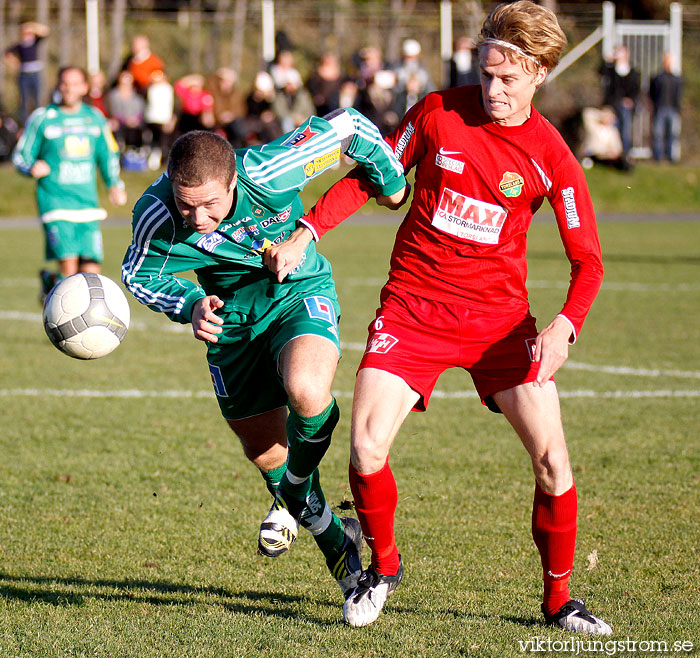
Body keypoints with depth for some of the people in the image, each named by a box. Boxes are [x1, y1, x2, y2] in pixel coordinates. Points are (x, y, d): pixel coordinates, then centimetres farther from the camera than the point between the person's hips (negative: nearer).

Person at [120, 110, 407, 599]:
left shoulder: (267, 173, -34)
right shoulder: (156, 216, -27)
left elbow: (348, 127, -21)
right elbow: (139, 275, -5)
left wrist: (391, 181, -4)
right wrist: (190, 304, -24)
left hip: (300, 290, -3)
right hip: (230, 314, 3)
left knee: (305, 391, -32)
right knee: (261, 446, 10)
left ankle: (299, 490, 2)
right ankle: (335, 540, 36)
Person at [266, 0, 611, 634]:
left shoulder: (552, 158, -6)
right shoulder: (437, 112, -4)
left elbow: (587, 259, -2)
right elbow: (373, 176, 9)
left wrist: (564, 326, -19)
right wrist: (307, 231, -1)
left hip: (500, 317, 0)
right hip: (413, 308, 0)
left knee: (552, 457, -11)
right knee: (366, 450, -16)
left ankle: (558, 599, 11)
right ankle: (383, 565, 13)